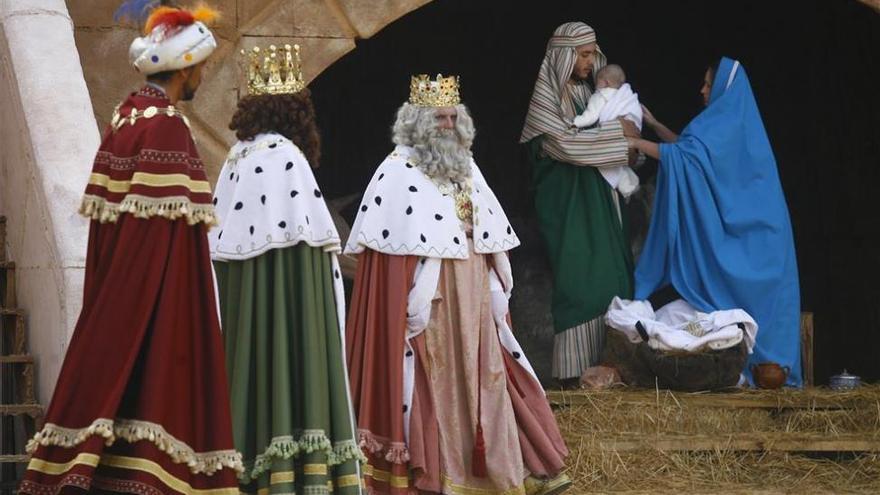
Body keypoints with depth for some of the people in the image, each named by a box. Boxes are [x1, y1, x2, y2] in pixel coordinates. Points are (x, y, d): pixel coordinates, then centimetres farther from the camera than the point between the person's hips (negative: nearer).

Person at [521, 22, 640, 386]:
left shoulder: (586, 92, 13)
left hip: (599, 200, 8)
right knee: (580, 281, -11)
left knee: (609, 280, 3)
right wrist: (617, 131, -16)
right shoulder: (546, 96, -8)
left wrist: (630, 136, -1)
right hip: (568, 204, -8)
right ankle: (576, 370, -10)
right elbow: (564, 142, -20)